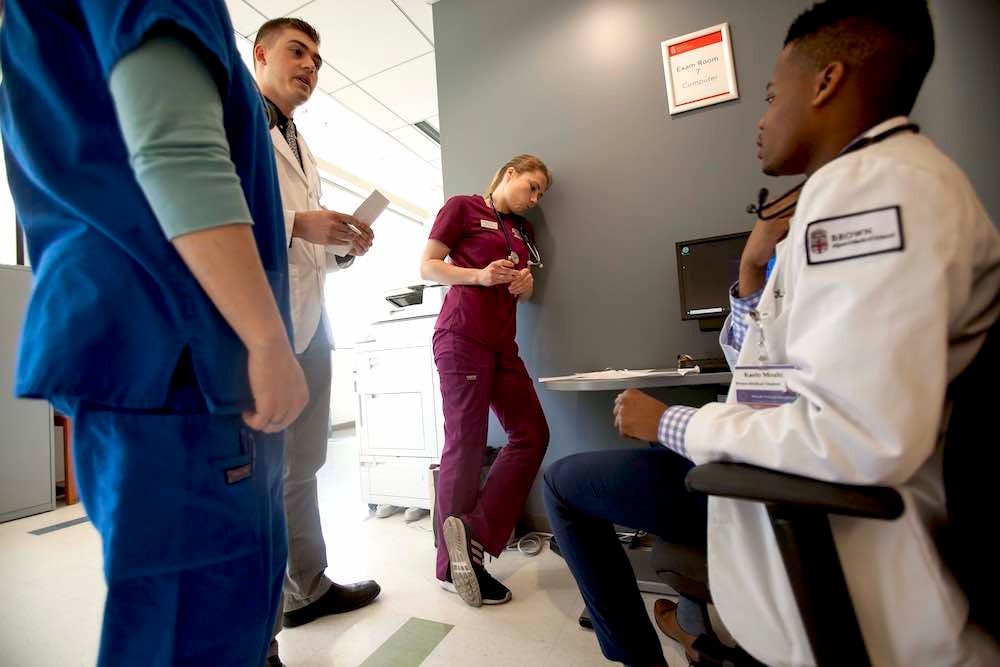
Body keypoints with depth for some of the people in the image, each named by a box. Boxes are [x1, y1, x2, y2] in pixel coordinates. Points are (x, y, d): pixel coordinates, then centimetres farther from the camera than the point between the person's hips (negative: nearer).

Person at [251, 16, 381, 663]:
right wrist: (295, 222, -20)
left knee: (301, 467, 15)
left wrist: (344, 245, 8)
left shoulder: (302, 150, 27)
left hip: (308, 320, 8)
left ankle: (309, 588, 32)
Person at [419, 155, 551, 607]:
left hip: (503, 344, 8)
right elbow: (427, 267, -2)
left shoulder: (523, 230, 24)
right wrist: (479, 275, -17)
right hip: (462, 336, -8)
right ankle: (452, 565, 11)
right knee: (465, 446, -4)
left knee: (532, 435, 1)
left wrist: (526, 284, 2)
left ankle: (473, 532, 7)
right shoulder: (463, 207, 4)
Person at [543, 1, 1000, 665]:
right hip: (789, 471, 10)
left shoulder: (874, 180, -21)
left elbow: (860, 438, -32)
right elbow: (761, 368, 13)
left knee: (564, 481, 3)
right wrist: (754, 269, -1)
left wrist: (671, 424, -20)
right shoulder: (865, 188, 12)